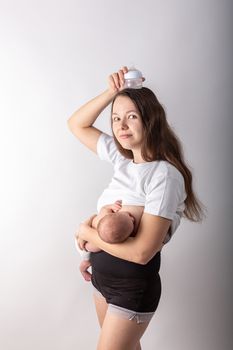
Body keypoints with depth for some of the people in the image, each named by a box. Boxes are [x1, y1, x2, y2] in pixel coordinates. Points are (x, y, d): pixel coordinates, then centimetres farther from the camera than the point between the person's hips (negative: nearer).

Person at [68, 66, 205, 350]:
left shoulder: (165, 175, -24)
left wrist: (88, 233, -15)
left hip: (134, 286, -7)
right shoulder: (122, 157, -2)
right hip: (102, 274, 7)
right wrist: (111, 93, -5)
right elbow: (77, 124, 9)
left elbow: (142, 252, -27)